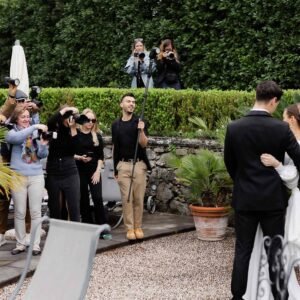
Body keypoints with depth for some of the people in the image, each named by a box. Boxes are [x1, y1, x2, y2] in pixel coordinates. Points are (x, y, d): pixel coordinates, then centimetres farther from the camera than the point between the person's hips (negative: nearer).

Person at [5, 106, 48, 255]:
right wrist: (34, 127, -29)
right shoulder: (12, 133, 1)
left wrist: (43, 144, -13)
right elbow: (17, 138, -24)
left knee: (35, 212, 1)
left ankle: (36, 245, 5)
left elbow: (43, 155, 7)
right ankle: (20, 244, 13)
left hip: (36, 176, 2)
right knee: (20, 212, 4)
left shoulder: (36, 133, 7)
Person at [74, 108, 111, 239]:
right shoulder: (75, 134, -1)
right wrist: (79, 157, -16)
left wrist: (98, 171, -6)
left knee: (98, 199, -9)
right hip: (80, 171, -1)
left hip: (94, 170, 1)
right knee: (83, 200, 4)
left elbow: (100, 155, 4)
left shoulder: (97, 136, 6)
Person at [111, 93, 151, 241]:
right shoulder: (116, 124, 9)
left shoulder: (139, 122, 1)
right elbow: (115, 147, 13)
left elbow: (144, 144, -6)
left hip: (139, 164, -1)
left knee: (138, 198, 1)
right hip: (123, 165, 2)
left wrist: (141, 130, -24)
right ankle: (129, 228, 4)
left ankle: (138, 227, 10)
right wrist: (115, 168, 11)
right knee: (126, 198, 0)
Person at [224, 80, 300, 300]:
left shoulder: (234, 128, -5)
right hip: (273, 199, -1)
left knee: (243, 251, 8)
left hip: (245, 199, 2)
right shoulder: (281, 128, -11)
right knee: (275, 252, 6)